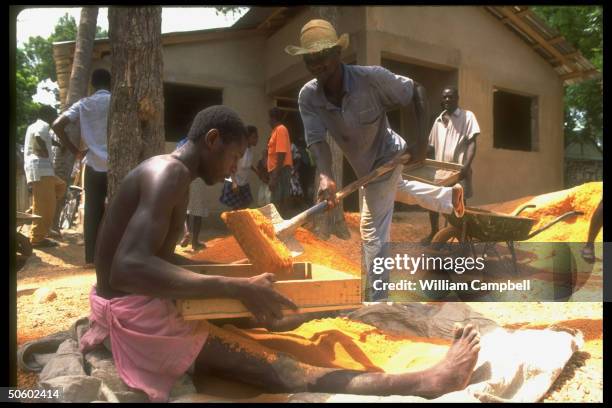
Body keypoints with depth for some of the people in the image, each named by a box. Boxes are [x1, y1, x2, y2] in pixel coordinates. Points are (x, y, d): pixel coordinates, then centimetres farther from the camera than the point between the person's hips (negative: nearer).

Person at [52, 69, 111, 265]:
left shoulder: (84, 104, 7)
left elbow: (57, 125, -3)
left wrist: (75, 151, 2)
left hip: (93, 166, 2)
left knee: (93, 214, 7)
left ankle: (92, 256, 9)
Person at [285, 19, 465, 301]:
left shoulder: (371, 77, -33)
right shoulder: (308, 96, -21)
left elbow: (417, 91, -19)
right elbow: (317, 141, -29)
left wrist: (422, 141, -27)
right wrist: (325, 177, -49)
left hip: (385, 159, -7)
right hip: (366, 166, 7)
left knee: (373, 232, -8)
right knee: (395, 188, 35)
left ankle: (378, 302, 6)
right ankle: (449, 196, 59)